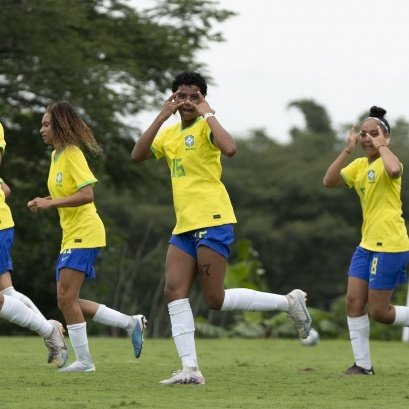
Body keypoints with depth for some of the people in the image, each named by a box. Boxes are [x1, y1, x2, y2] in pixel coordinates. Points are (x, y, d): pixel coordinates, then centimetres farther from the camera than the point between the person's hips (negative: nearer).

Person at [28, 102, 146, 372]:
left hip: (84, 234, -10)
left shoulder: (72, 154, -13)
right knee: (67, 300, 7)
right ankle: (130, 323, 13)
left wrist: (50, 203, -23)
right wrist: (44, 203, 6)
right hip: (71, 236, 10)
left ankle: (84, 361, -4)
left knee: (67, 297, -11)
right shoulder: (56, 155, 15)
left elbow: (87, 194, -23)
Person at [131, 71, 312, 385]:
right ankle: (190, 370, -7)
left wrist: (208, 114, -17)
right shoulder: (169, 133, 16)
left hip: (213, 221, -7)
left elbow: (229, 148, -27)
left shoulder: (205, 127, -6)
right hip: (184, 226, 7)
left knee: (216, 299, -8)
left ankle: (290, 302, 8)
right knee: (174, 291, -6)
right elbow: (138, 155, 1)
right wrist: (162, 116, -4)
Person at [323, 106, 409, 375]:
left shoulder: (387, 160, -9)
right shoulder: (360, 165, 13)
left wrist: (382, 146, -18)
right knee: (354, 302, 0)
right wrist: (348, 150, -4)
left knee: (378, 311, -7)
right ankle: (363, 365, 6)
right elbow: (330, 181, 0)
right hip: (367, 244, 8)